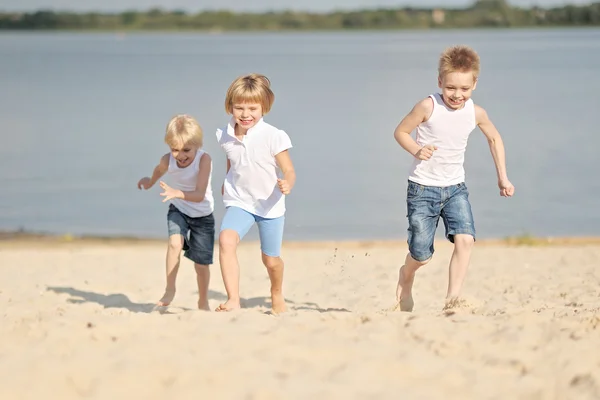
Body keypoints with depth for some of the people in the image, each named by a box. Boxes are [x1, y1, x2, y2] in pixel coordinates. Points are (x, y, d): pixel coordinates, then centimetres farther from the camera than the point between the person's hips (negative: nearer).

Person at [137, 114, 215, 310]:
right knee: (175, 242, -28)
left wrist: (178, 193, -54)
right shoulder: (168, 160, -19)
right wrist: (150, 181, 29)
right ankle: (170, 290, -14)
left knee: (201, 264, 3)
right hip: (178, 211, 2)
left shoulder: (204, 159, -30)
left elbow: (200, 195, -37)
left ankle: (203, 302, 27)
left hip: (202, 215, -2)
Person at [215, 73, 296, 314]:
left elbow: (289, 171, -19)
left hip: (270, 204, -2)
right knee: (226, 239, -28)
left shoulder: (273, 137, -18)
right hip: (239, 202, 2)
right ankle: (233, 300, -33)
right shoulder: (225, 136, -5)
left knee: (271, 260, 12)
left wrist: (287, 185, -38)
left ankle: (277, 294, 47)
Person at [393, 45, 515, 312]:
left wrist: (503, 177, 14)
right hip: (423, 189, -3)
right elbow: (400, 132, -5)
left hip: (455, 189, 3)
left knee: (465, 238, -22)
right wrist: (416, 150, -24)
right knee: (422, 255, 0)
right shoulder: (428, 107, -15)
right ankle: (406, 276, 35)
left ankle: (453, 295, -17)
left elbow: (494, 138, 15)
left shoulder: (476, 113, -4)